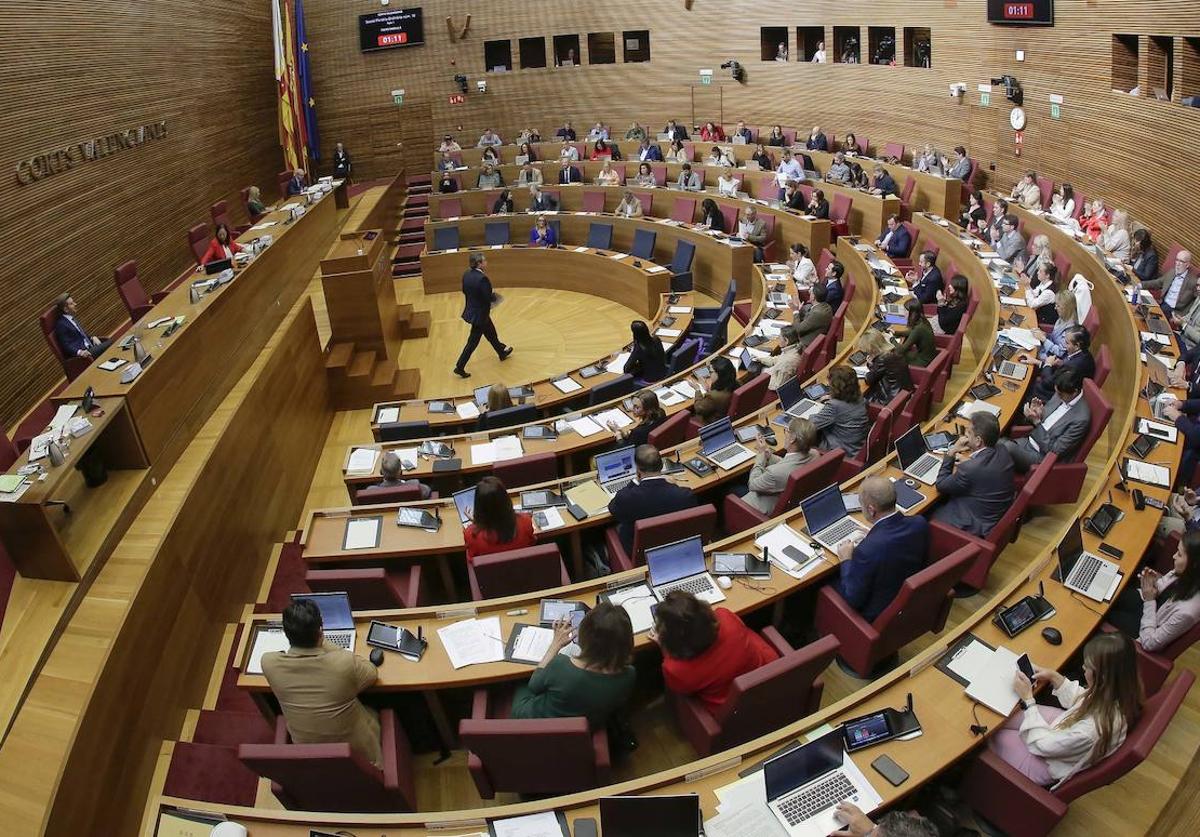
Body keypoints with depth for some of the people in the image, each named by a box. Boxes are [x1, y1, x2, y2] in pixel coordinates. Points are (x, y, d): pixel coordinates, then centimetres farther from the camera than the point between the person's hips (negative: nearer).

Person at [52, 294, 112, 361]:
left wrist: (93, 338, 5)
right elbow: (66, 346, -16)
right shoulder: (61, 325, -11)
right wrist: (80, 352, -34)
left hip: (90, 347, 9)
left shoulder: (72, 318, 15)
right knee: (110, 344, -23)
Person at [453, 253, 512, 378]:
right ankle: (459, 367, 12)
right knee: (473, 342, 4)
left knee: (491, 333, 27)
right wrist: (495, 297, -3)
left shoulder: (467, 274, -3)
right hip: (480, 314, -9)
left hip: (471, 310, 9)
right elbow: (489, 298, -25)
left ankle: (502, 353, 47)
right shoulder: (482, 278, -28)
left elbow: (464, 291, 8)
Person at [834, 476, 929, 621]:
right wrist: (873, 535, 4)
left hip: (877, 616, -6)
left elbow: (853, 600, -23)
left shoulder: (867, 550, -37)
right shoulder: (919, 523, -18)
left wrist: (846, 560, -10)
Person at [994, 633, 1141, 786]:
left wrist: (1028, 699, -19)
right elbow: (1079, 699, 3)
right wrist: (1054, 677, -7)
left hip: (1050, 765, -7)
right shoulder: (1119, 691, -22)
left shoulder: (1092, 729, -43)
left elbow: (1042, 744, -24)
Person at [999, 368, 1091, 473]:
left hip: (1042, 456, -8)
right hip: (1029, 441, 8)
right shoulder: (1062, 394, 0)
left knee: (1007, 447, -29)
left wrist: (1037, 422, -23)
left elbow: (1054, 450, -20)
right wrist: (1038, 412, -9)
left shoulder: (1081, 418, -23)